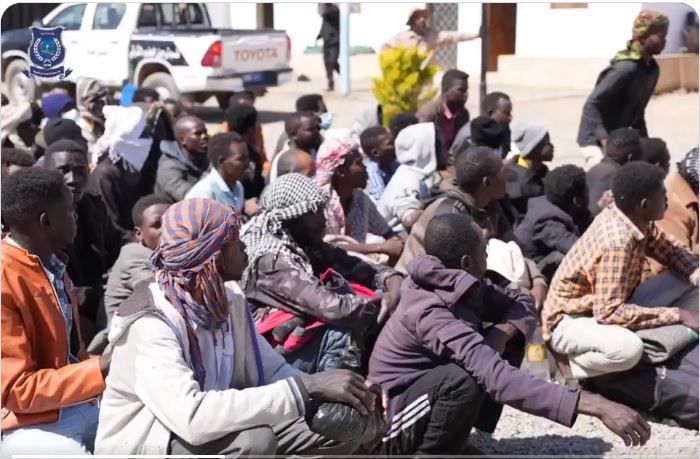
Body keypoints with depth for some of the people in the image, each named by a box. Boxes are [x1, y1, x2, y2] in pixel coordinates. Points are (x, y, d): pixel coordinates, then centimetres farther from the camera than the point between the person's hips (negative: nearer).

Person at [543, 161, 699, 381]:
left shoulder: (635, 219, -8)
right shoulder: (617, 242, -32)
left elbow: (672, 252, 5)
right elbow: (609, 312, -34)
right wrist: (678, 315, -31)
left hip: (605, 306, 8)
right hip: (569, 321, -8)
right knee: (628, 349, -39)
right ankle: (577, 365, -8)